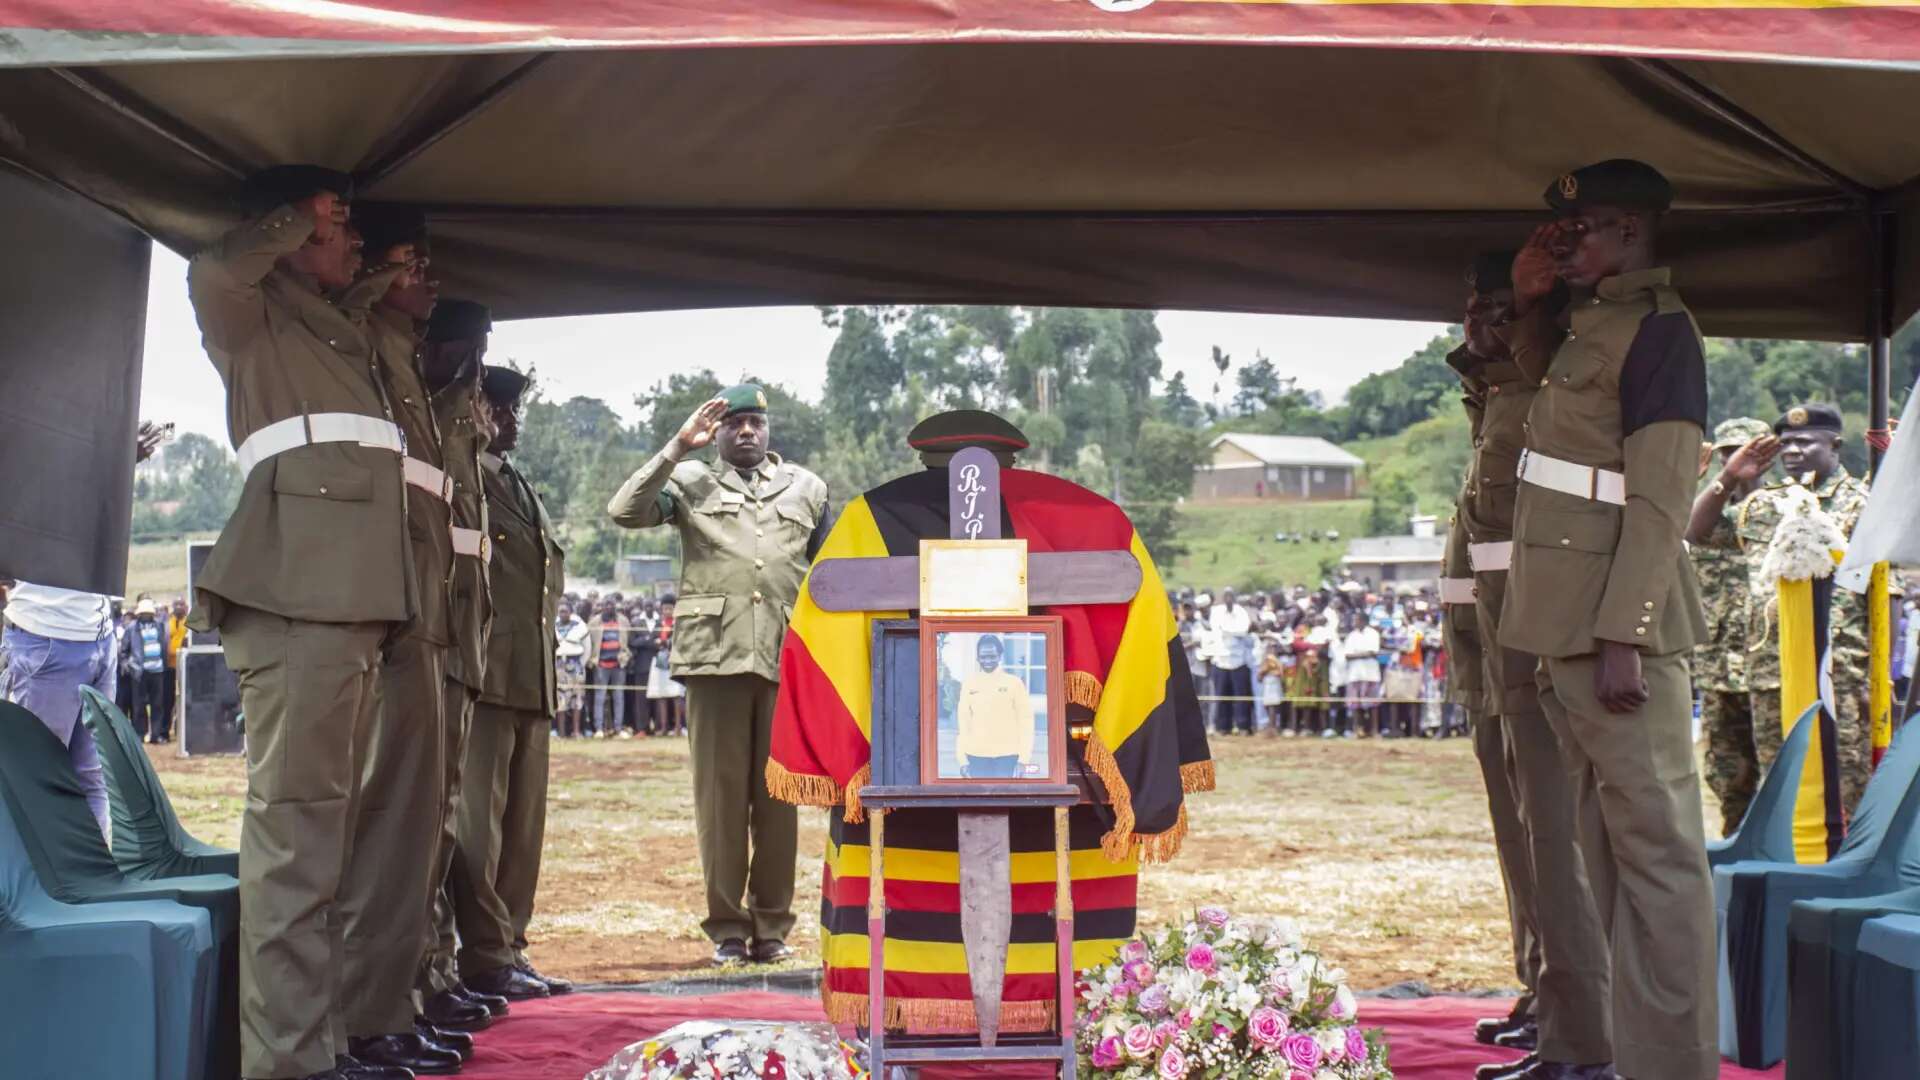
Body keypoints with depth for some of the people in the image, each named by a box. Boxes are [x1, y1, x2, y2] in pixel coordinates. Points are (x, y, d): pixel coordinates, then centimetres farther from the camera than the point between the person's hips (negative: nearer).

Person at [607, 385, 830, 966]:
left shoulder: (806, 488, 17)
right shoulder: (690, 481, 11)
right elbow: (624, 510, -4)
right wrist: (677, 446, -7)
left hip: (787, 657, 2)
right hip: (715, 655, -1)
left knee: (779, 793, 4)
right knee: (720, 792, 0)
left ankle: (772, 926, 12)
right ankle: (727, 927, 8)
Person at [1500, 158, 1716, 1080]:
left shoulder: (1657, 327, -9)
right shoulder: (1587, 323, 17)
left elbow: (1660, 500, -16)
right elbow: (1538, 372, 41)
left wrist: (1622, 637, -22)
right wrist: (1531, 298, 22)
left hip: (1615, 626, -9)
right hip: (1566, 625, 9)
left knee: (1653, 847, -6)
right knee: (1602, 846, 12)